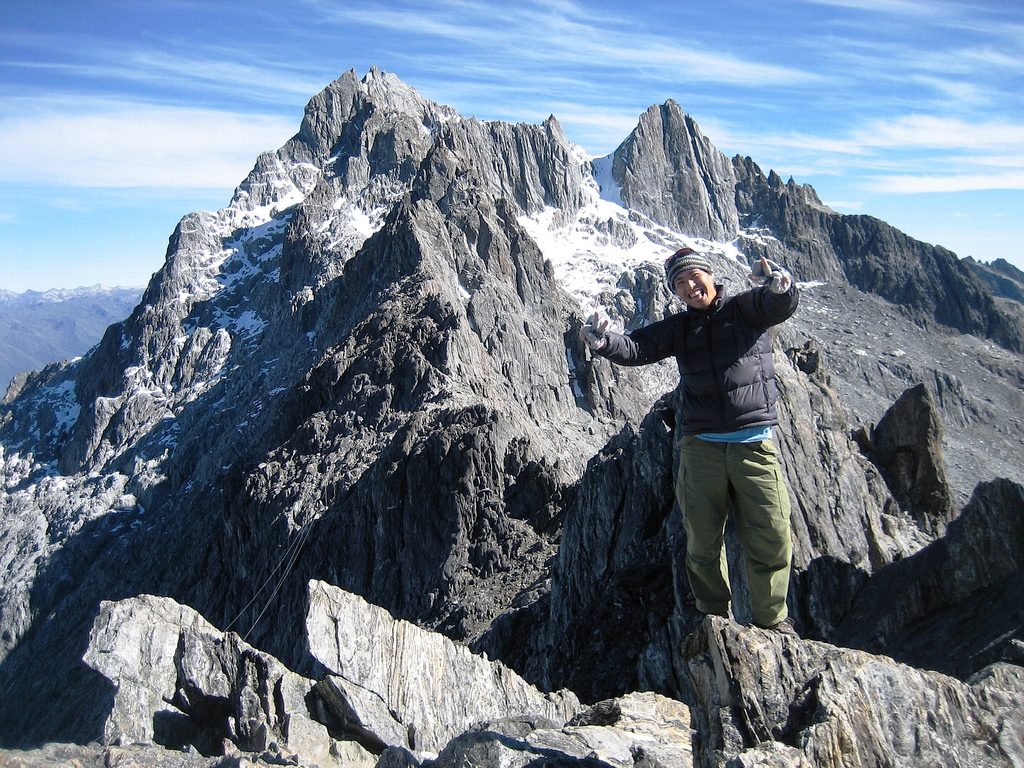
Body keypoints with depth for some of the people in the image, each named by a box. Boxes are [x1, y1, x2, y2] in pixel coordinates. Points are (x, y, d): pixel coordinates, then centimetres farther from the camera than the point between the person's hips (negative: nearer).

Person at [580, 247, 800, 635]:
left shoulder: (746, 308, 5)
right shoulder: (678, 329, 11)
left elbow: (781, 304, -14)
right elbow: (635, 348, -1)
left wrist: (779, 283, -39)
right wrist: (602, 341, -23)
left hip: (754, 444, -2)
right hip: (700, 447, 2)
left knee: (772, 538, 1)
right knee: (703, 543, 6)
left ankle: (773, 621, 22)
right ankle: (715, 619, 26)